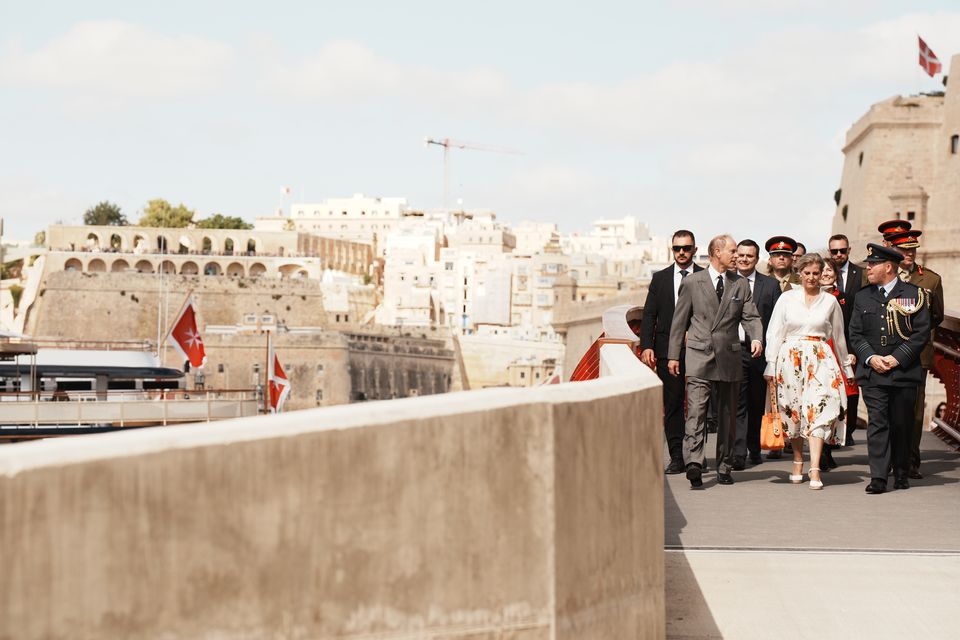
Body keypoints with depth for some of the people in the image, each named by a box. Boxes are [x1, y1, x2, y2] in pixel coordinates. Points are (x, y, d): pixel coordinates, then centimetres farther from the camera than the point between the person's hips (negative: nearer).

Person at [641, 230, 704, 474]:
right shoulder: (660, 278, 10)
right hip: (667, 349, 2)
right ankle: (676, 457, 5)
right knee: (672, 404, 2)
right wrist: (646, 346, -4)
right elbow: (649, 315, 7)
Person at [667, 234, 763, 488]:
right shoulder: (692, 282, 3)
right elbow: (679, 320, 5)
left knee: (727, 416, 9)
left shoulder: (741, 284, 11)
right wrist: (673, 355, 2)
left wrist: (755, 338, -17)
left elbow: (750, 316, 4)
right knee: (696, 412, -15)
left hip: (729, 359, 3)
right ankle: (693, 463, -25)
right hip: (699, 357, -3)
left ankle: (724, 468, 17)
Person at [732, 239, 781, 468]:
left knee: (757, 404, 12)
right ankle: (738, 453, -11)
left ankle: (754, 448, 26)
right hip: (734, 350, -2)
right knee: (737, 403, -7)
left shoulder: (770, 285, 6)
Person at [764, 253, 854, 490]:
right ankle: (798, 461, 23)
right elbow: (774, 333, 4)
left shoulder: (830, 301, 7)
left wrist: (846, 366, 19)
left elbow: (838, 337, 15)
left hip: (820, 360, -1)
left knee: (819, 409, -13)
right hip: (791, 360, 1)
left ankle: (815, 471, -17)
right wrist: (771, 365, -2)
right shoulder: (787, 298, 5)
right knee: (793, 412, 6)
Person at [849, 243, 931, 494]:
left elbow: (921, 333, -4)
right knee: (877, 424, -6)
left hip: (904, 372, -1)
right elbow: (855, 335, 8)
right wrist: (870, 358, -8)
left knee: (902, 425, 7)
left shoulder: (914, 294, 1)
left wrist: (897, 358, -12)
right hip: (871, 373, 2)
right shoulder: (862, 297, 10)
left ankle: (901, 474, 22)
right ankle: (878, 478, -8)